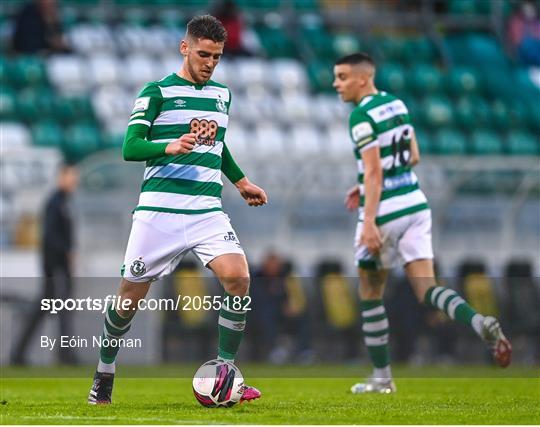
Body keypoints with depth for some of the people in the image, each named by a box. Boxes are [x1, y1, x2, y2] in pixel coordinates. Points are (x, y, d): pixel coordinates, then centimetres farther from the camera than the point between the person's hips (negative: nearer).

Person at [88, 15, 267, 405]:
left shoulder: (222, 94, 16)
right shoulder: (157, 92, -1)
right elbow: (129, 148, -9)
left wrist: (241, 182, 30)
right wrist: (170, 147, -25)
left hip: (208, 210, 4)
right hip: (159, 209, -4)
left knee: (238, 278, -19)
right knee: (131, 295, 1)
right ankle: (104, 374, 24)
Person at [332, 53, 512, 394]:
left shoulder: (362, 116, -14)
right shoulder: (397, 104, 11)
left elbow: (374, 171, -21)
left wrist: (369, 222, -24)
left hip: (385, 213, -7)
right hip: (416, 205, 7)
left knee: (370, 295, 10)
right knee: (427, 289, 2)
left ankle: (382, 377, 15)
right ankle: (481, 323, -25)